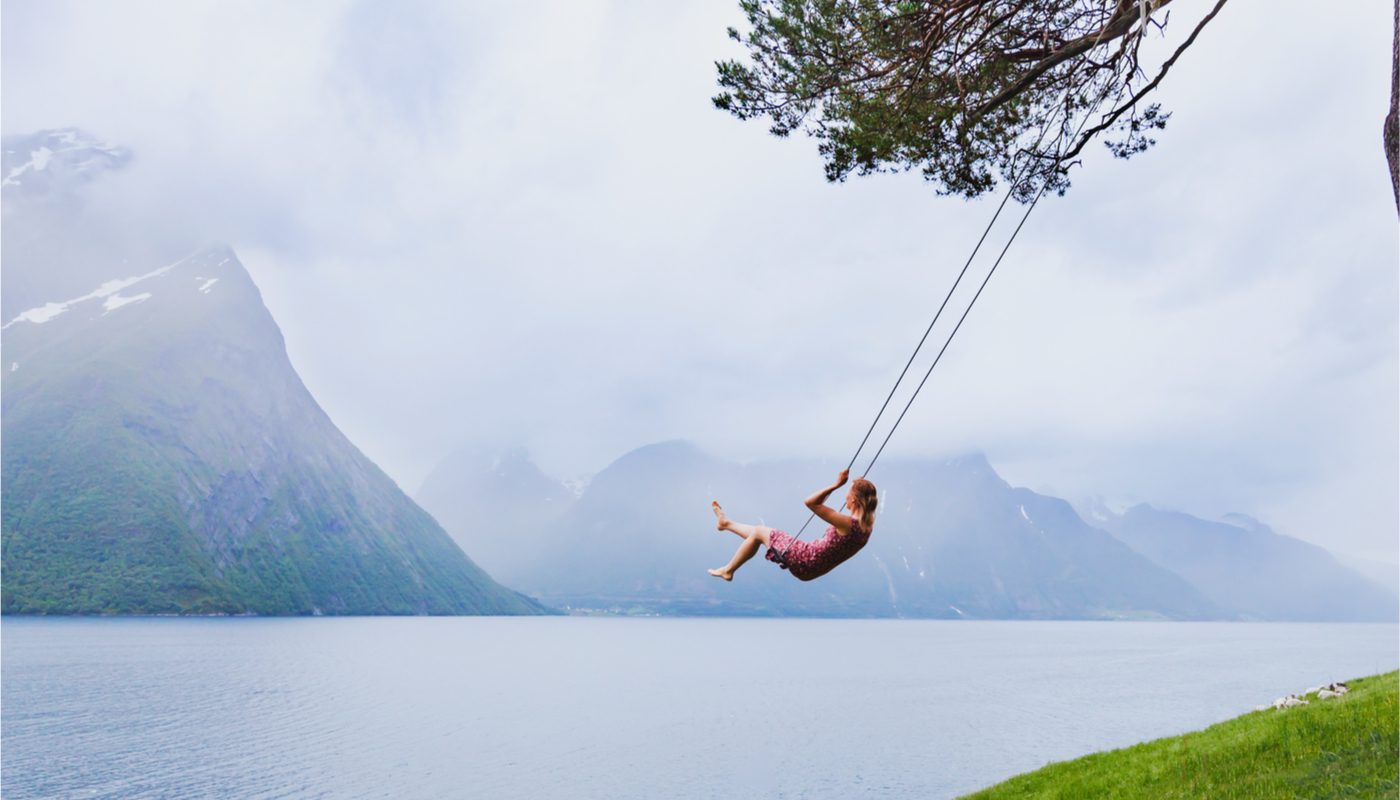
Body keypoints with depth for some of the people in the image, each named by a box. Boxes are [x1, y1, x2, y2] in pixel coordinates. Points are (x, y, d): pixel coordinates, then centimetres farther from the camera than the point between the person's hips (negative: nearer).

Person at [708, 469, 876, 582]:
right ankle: (726, 523, 46)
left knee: (759, 532, 12)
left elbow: (810, 502, -32)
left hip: (804, 563, -8)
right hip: (815, 568, 8)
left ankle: (728, 570, 30)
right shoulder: (866, 525, -7)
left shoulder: (847, 524, -30)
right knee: (761, 531, 22)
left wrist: (836, 485, -32)